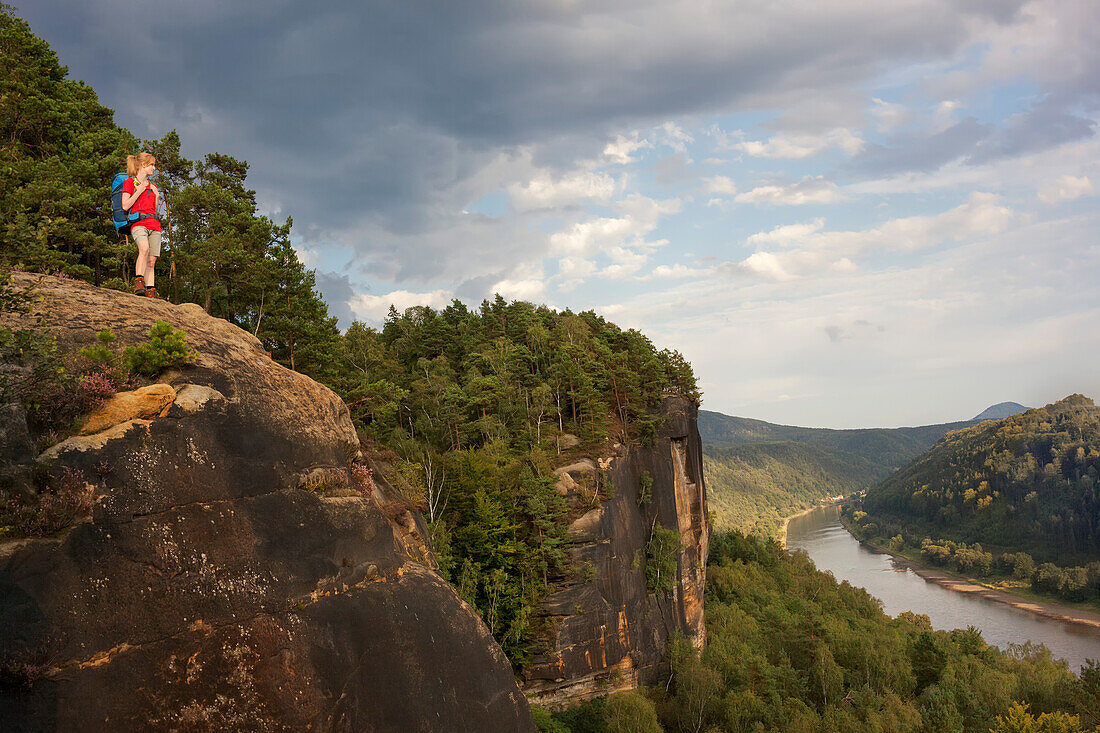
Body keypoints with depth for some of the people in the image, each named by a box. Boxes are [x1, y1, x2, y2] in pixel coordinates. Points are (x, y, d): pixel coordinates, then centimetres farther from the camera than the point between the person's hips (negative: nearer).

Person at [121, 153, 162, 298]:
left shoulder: (153, 186, 24)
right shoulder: (129, 182, 6)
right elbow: (125, 206, -3)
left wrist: (156, 196, 10)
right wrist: (139, 191, -7)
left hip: (154, 225, 6)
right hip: (138, 223, -6)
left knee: (151, 260, -3)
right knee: (144, 249, -33)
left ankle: (150, 292, -4)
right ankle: (138, 282, -33)